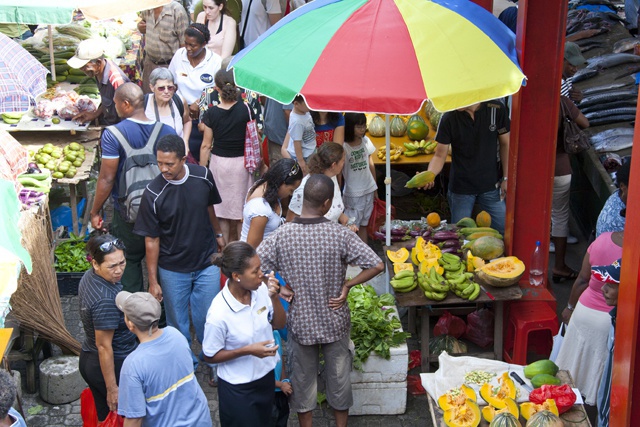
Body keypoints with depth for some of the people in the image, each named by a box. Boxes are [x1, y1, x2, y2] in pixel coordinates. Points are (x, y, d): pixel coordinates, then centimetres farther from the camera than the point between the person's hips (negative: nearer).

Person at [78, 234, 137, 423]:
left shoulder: (89, 277, -5)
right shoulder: (106, 300, -33)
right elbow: (104, 346, -27)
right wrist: (112, 389, -19)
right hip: (113, 366, -8)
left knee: (104, 416, 24)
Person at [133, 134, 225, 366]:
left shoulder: (203, 176, -11)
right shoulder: (153, 194, -19)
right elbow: (151, 240, -12)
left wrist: (217, 234, 24)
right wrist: (153, 281, -9)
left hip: (207, 263, 2)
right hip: (172, 270, -1)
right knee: (178, 323, 13)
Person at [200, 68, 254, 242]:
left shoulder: (211, 113, -10)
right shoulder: (245, 109, -10)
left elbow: (206, 145, -5)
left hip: (219, 162, 0)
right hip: (241, 162, 0)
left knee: (222, 209, 12)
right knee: (241, 209, 12)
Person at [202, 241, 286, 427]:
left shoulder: (261, 289, -17)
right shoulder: (219, 314, -31)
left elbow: (279, 324, -2)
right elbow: (210, 356, -17)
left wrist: (274, 298, -20)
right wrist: (248, 350, -27)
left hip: (266, 375, 6)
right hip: (238, 388, -6)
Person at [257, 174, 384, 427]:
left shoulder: (281, 236, -17)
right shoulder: (340, 235, -19)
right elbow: (377, 265, -21)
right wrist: (347, 285, -10)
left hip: (300, 322, 1)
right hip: (335, 322, 0)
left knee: (303, 379, 20)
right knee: (339, 377, 21)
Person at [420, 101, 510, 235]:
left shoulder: (496, 109, -10)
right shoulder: (449, 118, -12)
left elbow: (505, 144, 1)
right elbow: (440, 155, -9)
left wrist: (506, 178, -1)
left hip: (491, 185, 1)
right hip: (461, 188, 0)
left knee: (503, 231, 5)